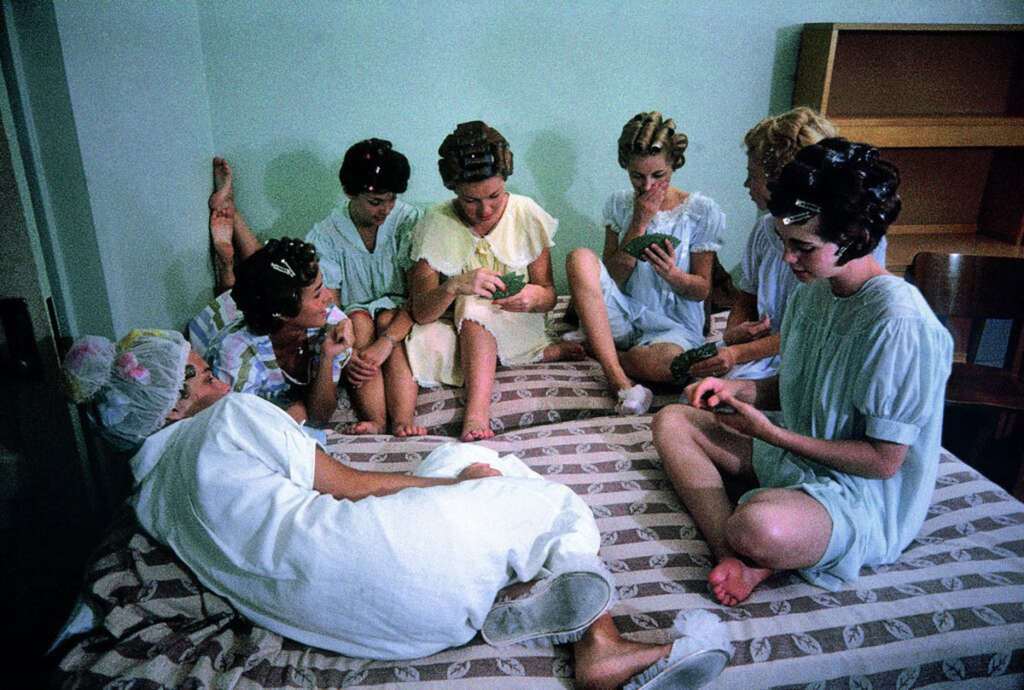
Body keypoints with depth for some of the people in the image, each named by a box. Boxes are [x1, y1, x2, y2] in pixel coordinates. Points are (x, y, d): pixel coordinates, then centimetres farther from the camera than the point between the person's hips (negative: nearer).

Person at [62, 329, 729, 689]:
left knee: (467, 458, 20)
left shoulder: (149, 499, 25)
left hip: (326, 615, 9)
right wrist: (448, 482, 7)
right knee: (562, 508, 7)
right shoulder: (231, 417, -2)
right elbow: (349, 487, -3)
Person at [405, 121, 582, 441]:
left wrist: (535, 296, -28)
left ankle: (477, 413, -37)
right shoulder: (435, 223, -13)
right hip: (457, 329, 1)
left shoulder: (527, 214, -10)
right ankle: (541, 353, -19)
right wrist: (454, 286, -40)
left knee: (474, 309, -33)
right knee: (426, 341, -33)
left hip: (514, 324, -1)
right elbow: (420, 312, -19)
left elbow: (549, 294, -2)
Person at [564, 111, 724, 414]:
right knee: (580, 257, -27)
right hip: (623, 317, 3)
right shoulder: (620, 204, 6)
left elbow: (702, 290, 1)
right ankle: (619, 379, -31)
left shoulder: (703, 212, -2)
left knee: (668, 362, -41)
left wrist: (671, 273, -22)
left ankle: (591, 348, -9)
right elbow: (611, 278, -2)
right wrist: (640, 223, -11)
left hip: (675, 325, -2)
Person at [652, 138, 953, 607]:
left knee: (759, 528, -42)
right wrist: (738, 388, -4)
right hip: (796, 453, 10)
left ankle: (750, 554, -3)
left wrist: (770, 433, -21)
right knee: (672, 421, 1)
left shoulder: (900, 324, -24)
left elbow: (884, 460, -21)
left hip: (865, 495, -9)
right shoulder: (813, 291, 2)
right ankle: (736, 558, -17)